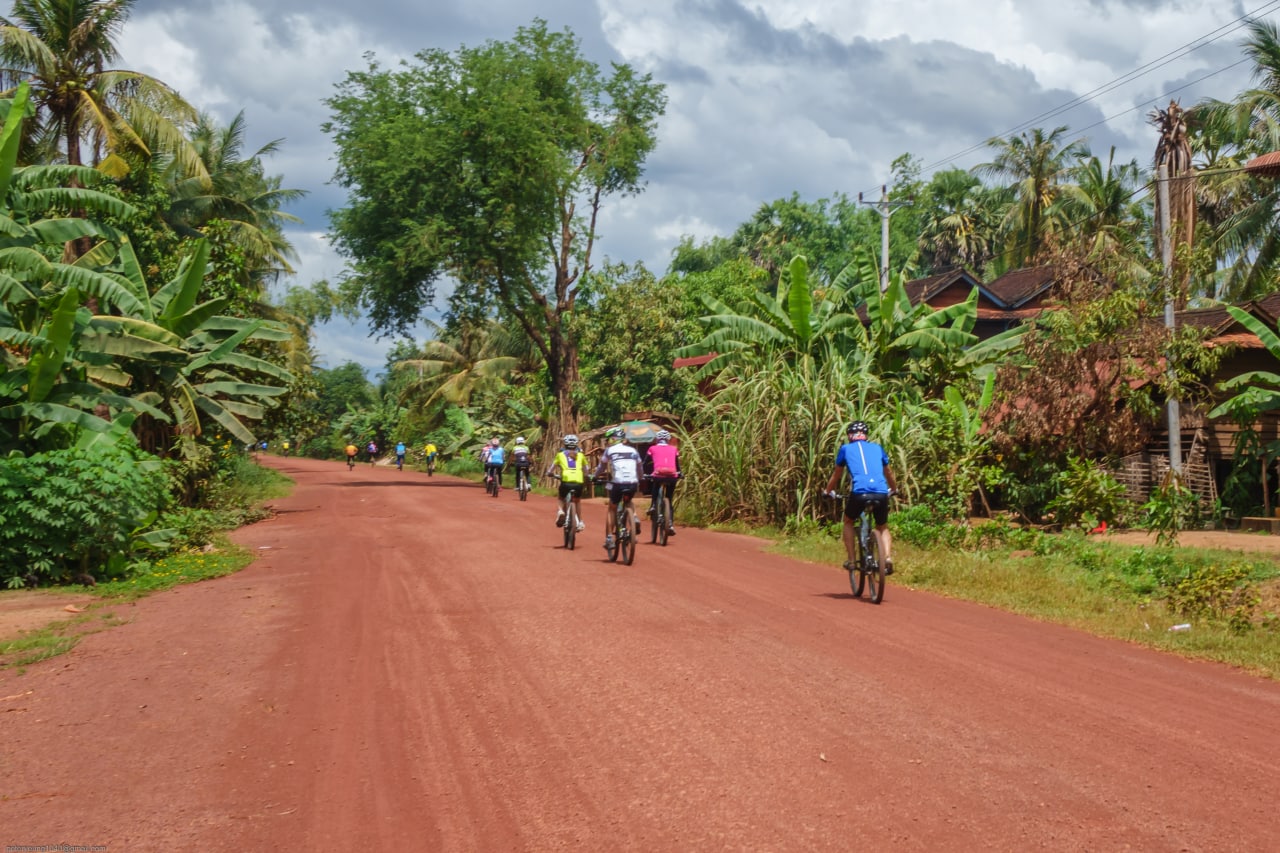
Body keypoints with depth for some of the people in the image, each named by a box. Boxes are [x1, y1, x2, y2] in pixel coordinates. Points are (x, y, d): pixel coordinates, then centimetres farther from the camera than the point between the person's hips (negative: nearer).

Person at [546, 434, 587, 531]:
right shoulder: (580, 455, 19)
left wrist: (555, 475, 36)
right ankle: (580, 522, 24)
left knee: (562, 498, 28)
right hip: (578, 482, 1)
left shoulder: (560, 455, 16)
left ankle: (561, 511, -1)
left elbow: (550, 472, 15)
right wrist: (585, 483, 35)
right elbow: (585, 473, 17)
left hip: (566, 481, -1)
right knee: (577, 501, 29)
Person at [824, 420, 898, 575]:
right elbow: (888, 473, 37)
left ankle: (852, 560, 16)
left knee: (849, 522, 27)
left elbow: (836, 475, 29)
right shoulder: (877, 448, 24)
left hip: (859, 493, -2)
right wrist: (894, 489, 56)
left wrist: (829, 491, 47)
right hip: (881, 493, 2)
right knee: (882, 527, 26)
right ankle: (887, 558, 2)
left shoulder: (846, 449, 18)